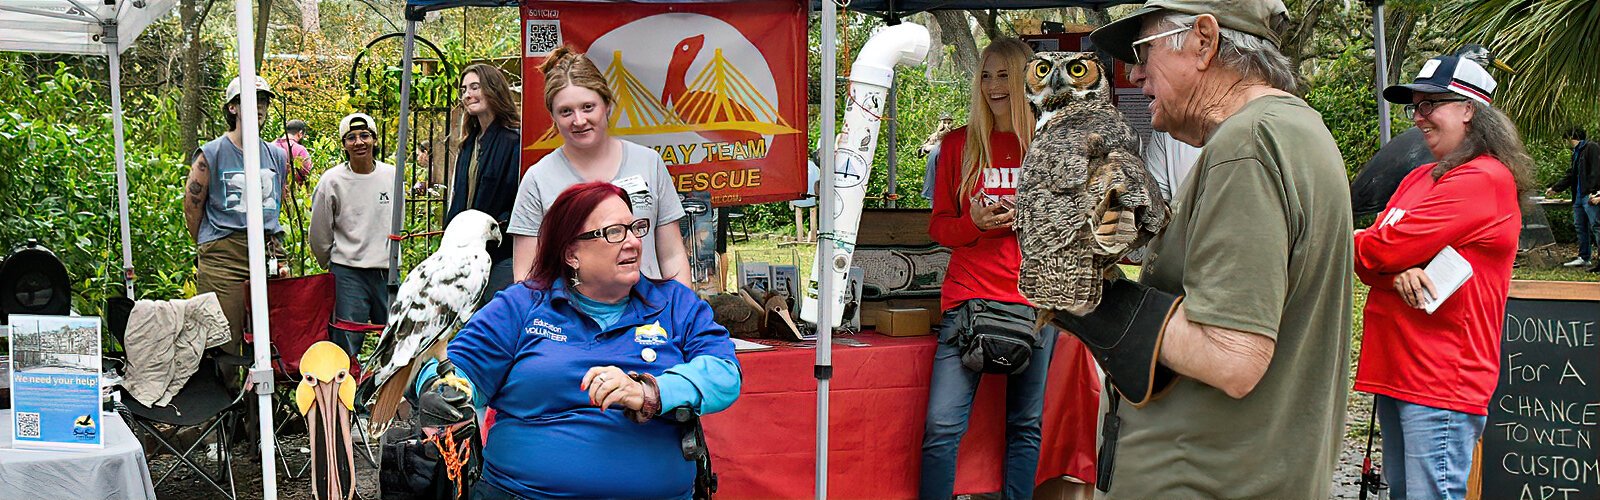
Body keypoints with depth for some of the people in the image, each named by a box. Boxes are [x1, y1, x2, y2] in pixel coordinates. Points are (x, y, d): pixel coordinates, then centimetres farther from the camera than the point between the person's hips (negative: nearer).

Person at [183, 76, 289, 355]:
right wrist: (209, 248, 10)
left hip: (268, 252, 4)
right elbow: (192, 207, 5)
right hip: (222, 259, -4)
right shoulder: (211, 153, 1)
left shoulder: (277, 156, 14)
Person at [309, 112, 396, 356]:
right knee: (346, 343, -3)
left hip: (388, 271, 4)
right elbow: (320, 233, 4)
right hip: (348, 274, -3)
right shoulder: (332, 180, -6)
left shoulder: (391, 175, 4)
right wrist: (331, 265, 13)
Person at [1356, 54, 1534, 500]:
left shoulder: (1484, 179, -11)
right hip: (1396, 370, 9)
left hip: (1442, 379, -9)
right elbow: (1377, 255, 8)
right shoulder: (1419, 179, 17)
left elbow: (1385, 247, -17)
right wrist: (1399, 272, -14)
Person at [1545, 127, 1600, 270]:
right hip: (1578, 197, 10)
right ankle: (1584, 258, 17)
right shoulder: (1576, 153, 22)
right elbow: (1571, 176, 28)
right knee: (1580, 226, 11)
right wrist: (1554, 188, 28)